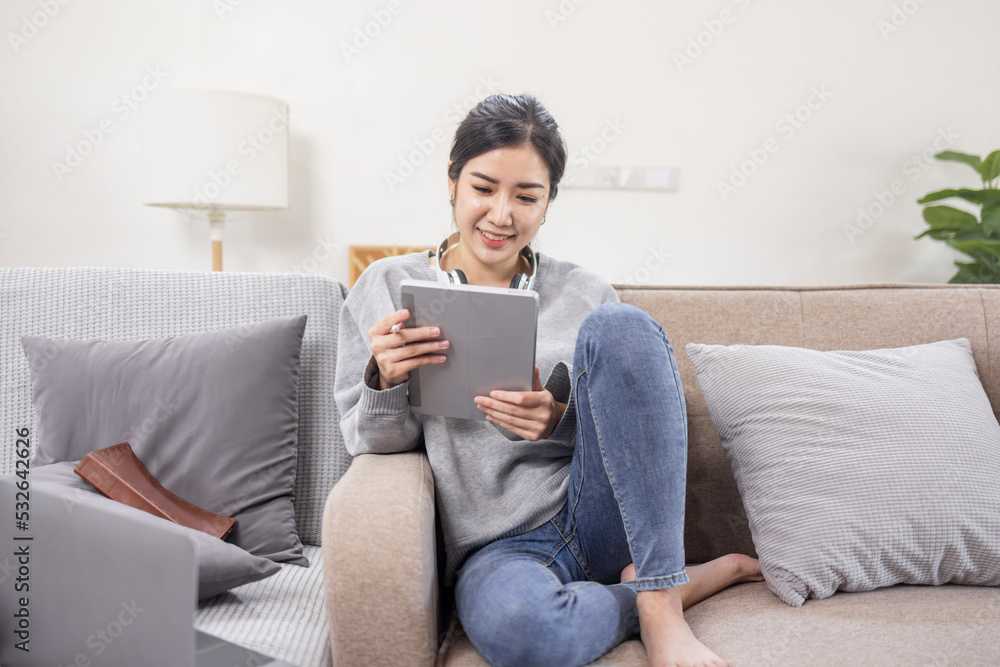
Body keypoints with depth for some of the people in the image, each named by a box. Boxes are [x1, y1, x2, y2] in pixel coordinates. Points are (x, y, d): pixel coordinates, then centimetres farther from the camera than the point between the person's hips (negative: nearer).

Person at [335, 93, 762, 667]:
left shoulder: (585, 294, 7)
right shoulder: (386, 288, 5)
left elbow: (643, 426, 8)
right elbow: (370, 442, 5)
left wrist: (560, 420, -13)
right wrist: (384, 381, -18)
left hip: (605, 516, 2)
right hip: (500, 548, -1)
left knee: (620, 326, -22)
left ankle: (659, 598, -17)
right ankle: (704, 575, -8)